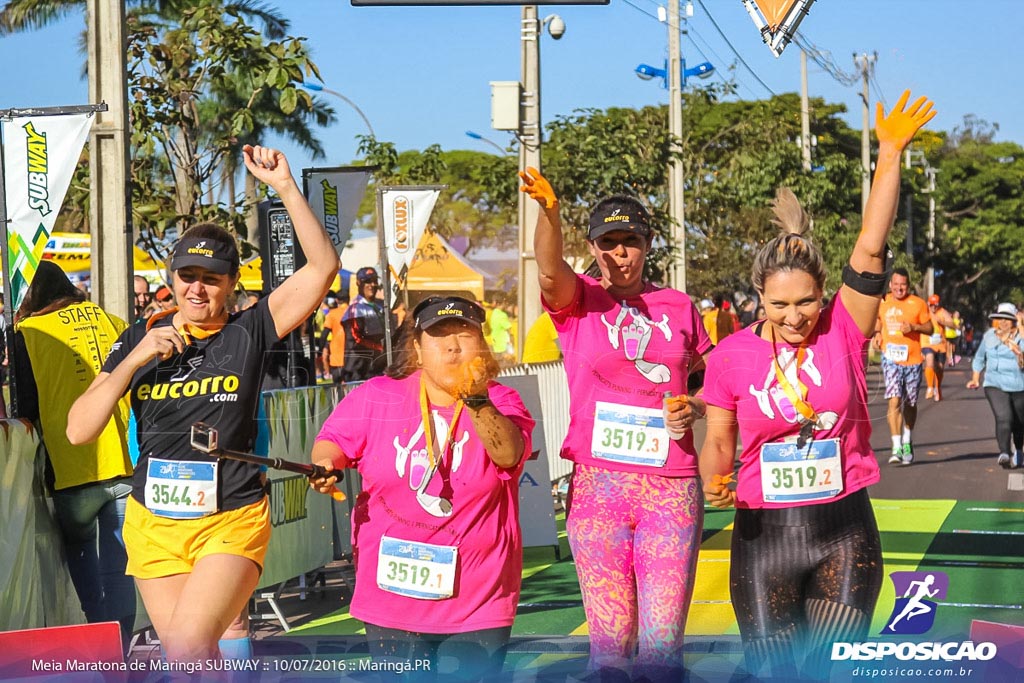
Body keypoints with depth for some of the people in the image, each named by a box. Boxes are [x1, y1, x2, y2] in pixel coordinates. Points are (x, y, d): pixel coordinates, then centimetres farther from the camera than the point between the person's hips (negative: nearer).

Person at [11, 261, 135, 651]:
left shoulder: (27, 334, 2)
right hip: (126, 464, 3)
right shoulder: (111, 323, 12)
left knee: (79, 551, 19)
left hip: (74, 469, -3)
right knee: (118, 568, 7)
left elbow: (27, 410, 2)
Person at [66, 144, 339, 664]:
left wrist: (284, 186, -18)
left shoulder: (249, 331, -2)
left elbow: (323, 266, -12)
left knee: (188, 650, -22)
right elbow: (78, 430, -2)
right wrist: (135, 359, -12)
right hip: (153, 524, 4)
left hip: (232, 522, -4)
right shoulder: (141, 338, 6)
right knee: (183, 657, 10)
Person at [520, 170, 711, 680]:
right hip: (597, 485, -1)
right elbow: (550, 272, -21)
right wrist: (549, 212, -41)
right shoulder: (579, 300, 3)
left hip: (671, 488, 1)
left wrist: (693, 408, -3)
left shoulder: (679, 307, 10)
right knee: (610, 641, 3)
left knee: (662, 641, -1)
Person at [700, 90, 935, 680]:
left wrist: (891, 155, -19)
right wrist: (715, 482, -15)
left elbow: (871, 247, -13)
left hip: (845, 531, 0)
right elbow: (719, 440, 6)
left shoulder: (843, 332, -4)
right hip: (764, 533, 0)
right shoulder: (732, 355, -3)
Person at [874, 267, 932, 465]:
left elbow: (930, 328, 3)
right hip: (891, 358, 0)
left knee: (910, 404, 13)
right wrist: (877, 334, 3)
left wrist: (914, 327, -15)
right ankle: (896, 448, -19)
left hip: (913, 360, 0)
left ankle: (907, 441, 35)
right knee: (894, 401, -16)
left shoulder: (918, 304, 0)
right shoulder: (882, 302, 5)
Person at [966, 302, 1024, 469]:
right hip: (995, 385, 0)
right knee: (1003, 418, -22)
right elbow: (979, 358, 20)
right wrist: (975, 379, 18)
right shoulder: (989, 336, 3)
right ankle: (1004, 454, -31)